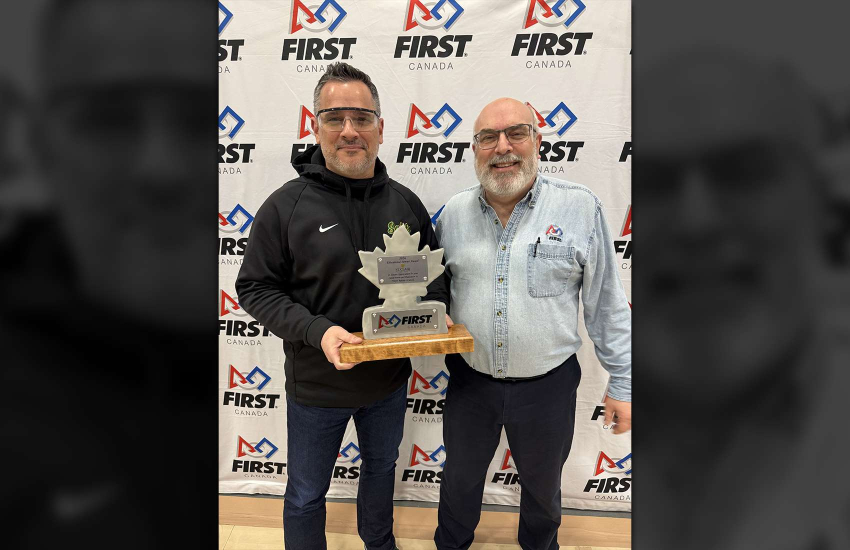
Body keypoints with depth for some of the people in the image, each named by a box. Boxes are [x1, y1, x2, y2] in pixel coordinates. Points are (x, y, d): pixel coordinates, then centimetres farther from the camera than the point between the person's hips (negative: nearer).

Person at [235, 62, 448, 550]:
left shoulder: (404, 202, -3)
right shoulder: (287, 205, -14)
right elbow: (256, 288, -12)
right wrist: (317, 330, -26)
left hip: (389, 379, 4)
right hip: (316, 384, -3)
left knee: (382, 468, 28)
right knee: (307, 495, 16)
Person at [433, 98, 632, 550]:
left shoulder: (580, 208, -11)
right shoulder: (454, 213, -3)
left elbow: (607, 306, -6)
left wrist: (622, 383, -3)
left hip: (548, 384, -1)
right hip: (470, 381, 2)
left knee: (543, 487, 23)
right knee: (460, 480, 23)